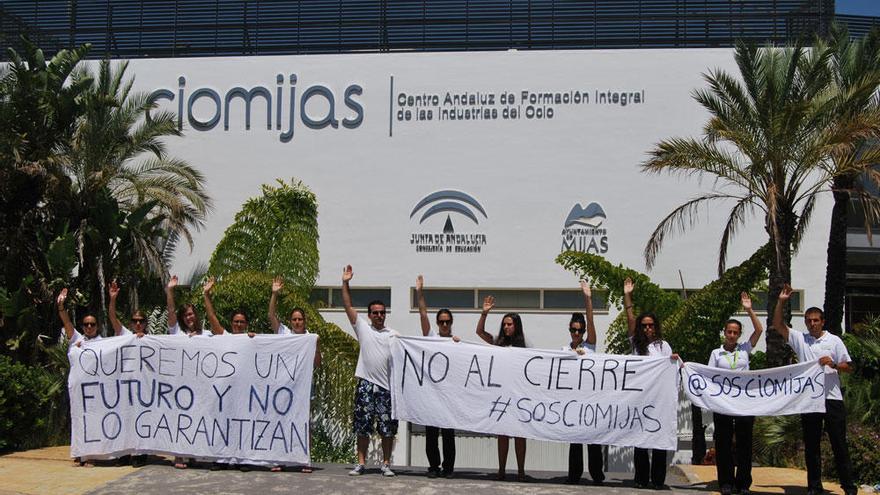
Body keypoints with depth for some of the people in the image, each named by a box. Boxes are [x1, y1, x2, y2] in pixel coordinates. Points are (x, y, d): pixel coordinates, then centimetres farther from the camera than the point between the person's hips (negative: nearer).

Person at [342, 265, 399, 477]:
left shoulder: (394, 335, 11)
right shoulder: (363, 328, 8)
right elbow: (348, 306, 4)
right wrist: (345, 283, -3)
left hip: (387, 386, 1)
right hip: (366, 384, 0)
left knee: (387, 428, 3)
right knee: (362, 426, 3)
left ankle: (386, 464, 11)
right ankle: (360, 463, 10)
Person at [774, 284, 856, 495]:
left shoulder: (834, 341, 5)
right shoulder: (800, 339, 9)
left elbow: (848, 367, 4)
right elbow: (778, 325, 4)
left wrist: (833, 364, -15)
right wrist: (781, 301, -4)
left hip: (832, 398, -2)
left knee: (839, 443, 0)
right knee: (811, 445, 7)